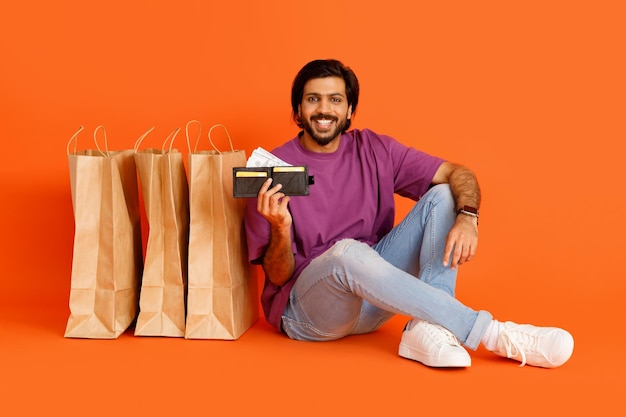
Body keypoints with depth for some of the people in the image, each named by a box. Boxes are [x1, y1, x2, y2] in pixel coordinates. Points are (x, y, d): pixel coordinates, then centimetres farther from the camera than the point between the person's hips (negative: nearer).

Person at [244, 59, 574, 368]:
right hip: (305, 312, -4)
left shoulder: (373, 150, 1)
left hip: (372, 290, 4)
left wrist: (467, 218, -26)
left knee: (442, 196, -9)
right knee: (347, 251, -38)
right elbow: (279, 277, -8)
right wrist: (280, 229, -29)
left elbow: (459, 174, -4)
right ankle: (493, 334, -32)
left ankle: (426, 330, -28)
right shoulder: (275, 169, -9)